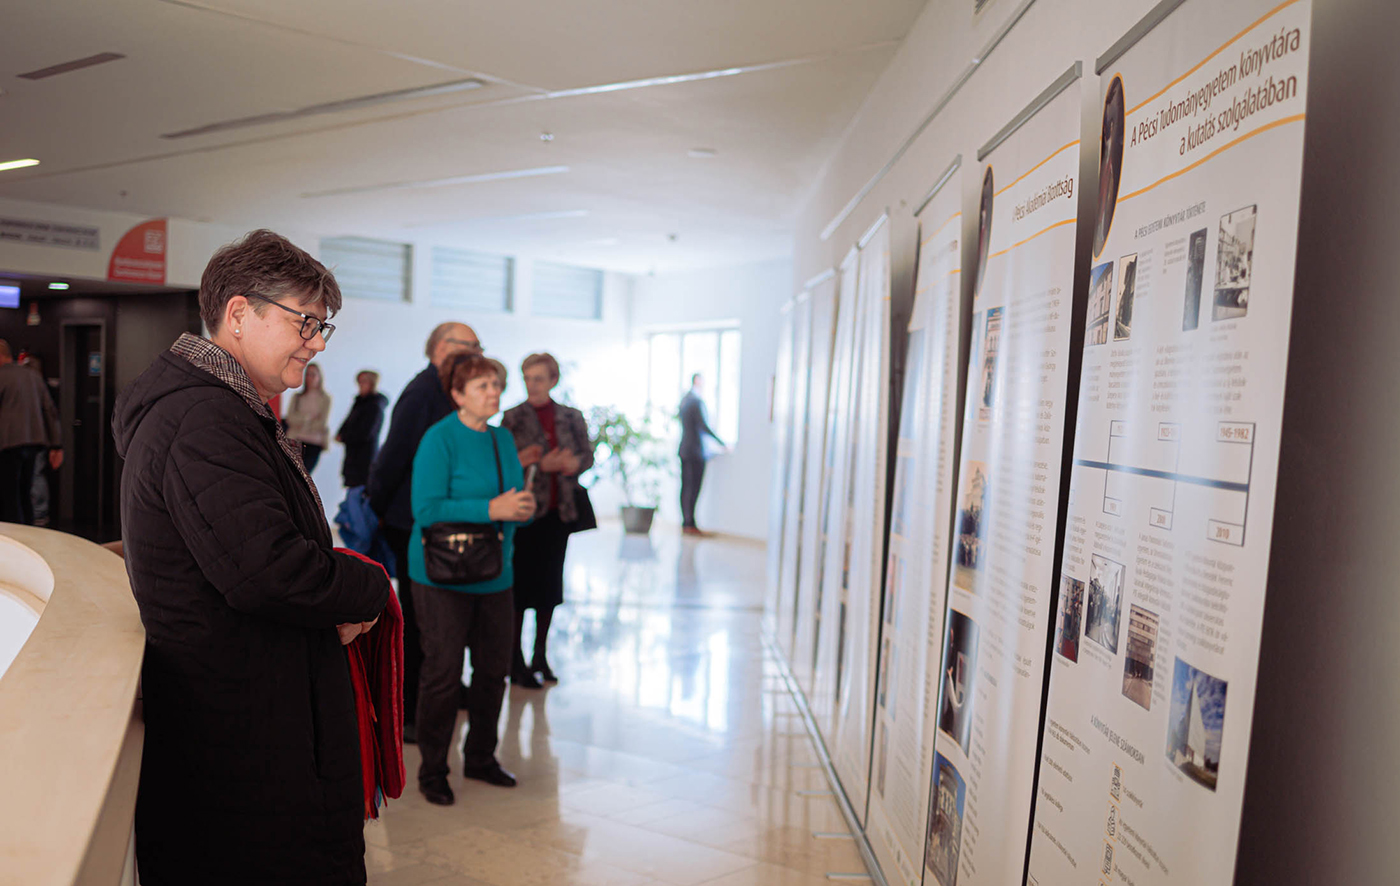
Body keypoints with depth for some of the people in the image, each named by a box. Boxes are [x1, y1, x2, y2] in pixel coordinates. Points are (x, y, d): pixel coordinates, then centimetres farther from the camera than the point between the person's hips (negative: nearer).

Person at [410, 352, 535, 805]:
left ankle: (480, 758, 29)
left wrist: (523, 507, -8)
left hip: (495, 575, 7)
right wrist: (490, 509, -23)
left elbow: (518, 499, 16)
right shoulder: (439, 439, -11)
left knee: (494, 669, 12)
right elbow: (426, 509, -20)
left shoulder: (503, 438, 10)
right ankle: (432, 771, 16)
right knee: (443, 672, 0)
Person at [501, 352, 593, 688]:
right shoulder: (512, 417, -3)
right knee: (521, 584, 0)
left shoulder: (571, 417, 7)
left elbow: (588, 455, 9)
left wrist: (574, 463, -12)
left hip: (558, 511, 4)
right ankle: (515, 660, 12)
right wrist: (543, 464, -18)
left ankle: (540, 655, 25)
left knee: (550, 583, 11)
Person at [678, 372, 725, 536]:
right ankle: (690, 524, -4)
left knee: (686, 487, 9)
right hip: (696, 451, -9)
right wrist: (723, 443, -15)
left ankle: (686, 523, 13)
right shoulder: (697, 401, -14)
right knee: (693, 488, -6)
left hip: (685, 449, 9)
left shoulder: (684, 399, 15)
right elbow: (704, 426, -20)